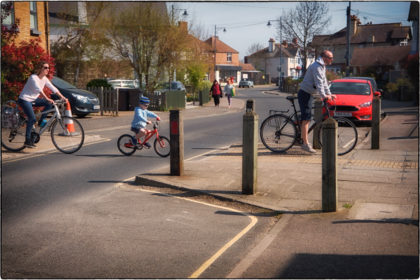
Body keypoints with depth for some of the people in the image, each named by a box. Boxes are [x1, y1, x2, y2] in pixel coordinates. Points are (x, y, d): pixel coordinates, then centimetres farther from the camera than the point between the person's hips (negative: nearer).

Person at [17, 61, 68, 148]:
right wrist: (47, 98, -48)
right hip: (24, 99, -8)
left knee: (49, 103, -10)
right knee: (32, 119, -19)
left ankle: (41, 121, 1)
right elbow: (39, 89, -37)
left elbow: (53, 88, -1)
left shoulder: (44, 79, 2)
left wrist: (62, 97, -11)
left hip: (33, 99, 8)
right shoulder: (33, 77, -21)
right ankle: (27, 140, -12)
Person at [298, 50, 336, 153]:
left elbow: (324, 82, 21)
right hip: (305, 93, -11)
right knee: (306, 119, -12)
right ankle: (305, 144, -12)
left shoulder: (322, 67, 16)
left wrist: (329, 94, 15)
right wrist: (323, 95, -33)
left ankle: (304, 141, 23)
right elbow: (319, 83, -26)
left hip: (309, 94, 11)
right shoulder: (316, 67, -17)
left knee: (306, 119, 15)